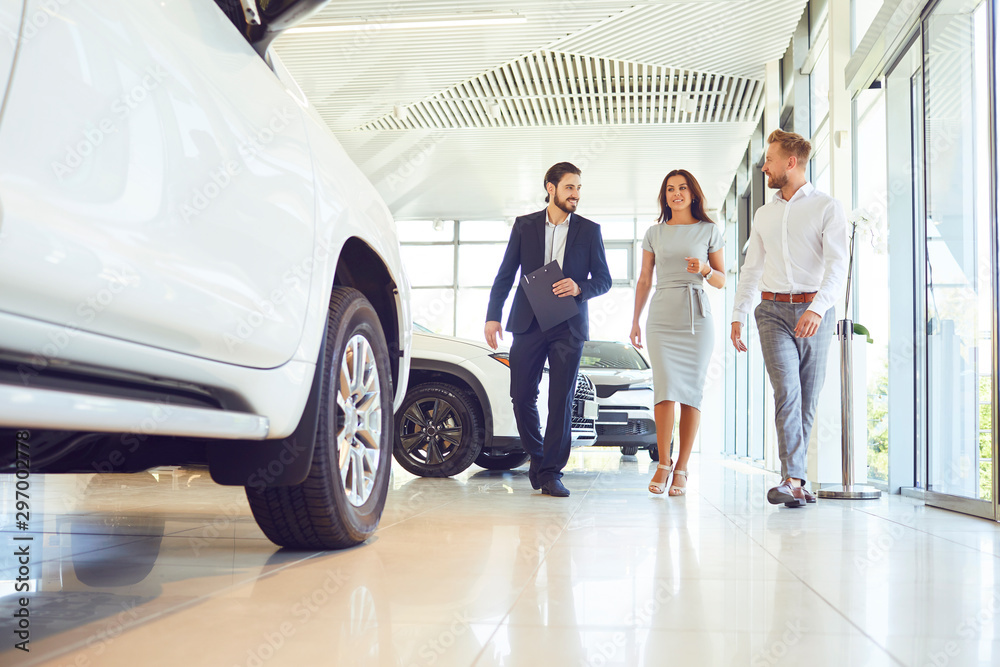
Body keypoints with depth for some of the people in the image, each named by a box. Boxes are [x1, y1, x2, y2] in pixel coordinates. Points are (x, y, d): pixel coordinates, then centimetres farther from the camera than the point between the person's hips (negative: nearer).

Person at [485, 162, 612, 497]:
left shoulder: (590, 230, 9)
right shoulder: (524, 225, 9)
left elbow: (604, 279, 9)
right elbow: (505, 275, 9)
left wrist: (579, 288, -13)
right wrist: (493, 316, -1)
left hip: (569, 327, -1)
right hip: (528, 324, 1)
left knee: (561, 401, -5)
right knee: (522, 397, 1)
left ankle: (551, 472, 1)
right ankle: (537, 456, 23)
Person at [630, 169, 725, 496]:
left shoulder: (709, 231, 8)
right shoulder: (654, 233, 12)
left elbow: (722, 282, 10)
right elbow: (644, 281, 15)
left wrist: (705, 270, -11)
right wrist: (635, 321, 11)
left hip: (697, 318, 0)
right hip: (661, 318, 0)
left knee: (691, 392, -2)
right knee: (666, 389, -12)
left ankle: (681, 469, 5)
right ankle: (663, 463, 1)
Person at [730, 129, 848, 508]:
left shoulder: (827, 208, 1)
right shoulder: (764, 214, 16)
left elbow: (837, 264, -10)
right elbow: (751, 269, 20)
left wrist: (817, 308, -25)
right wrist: (737, 316, 14)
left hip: (814, 311, -2)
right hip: (773, 310, 2)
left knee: (807, 399, 3)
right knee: (787, 391, -15)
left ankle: (793, 479, 14)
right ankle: (793, 480, -21)